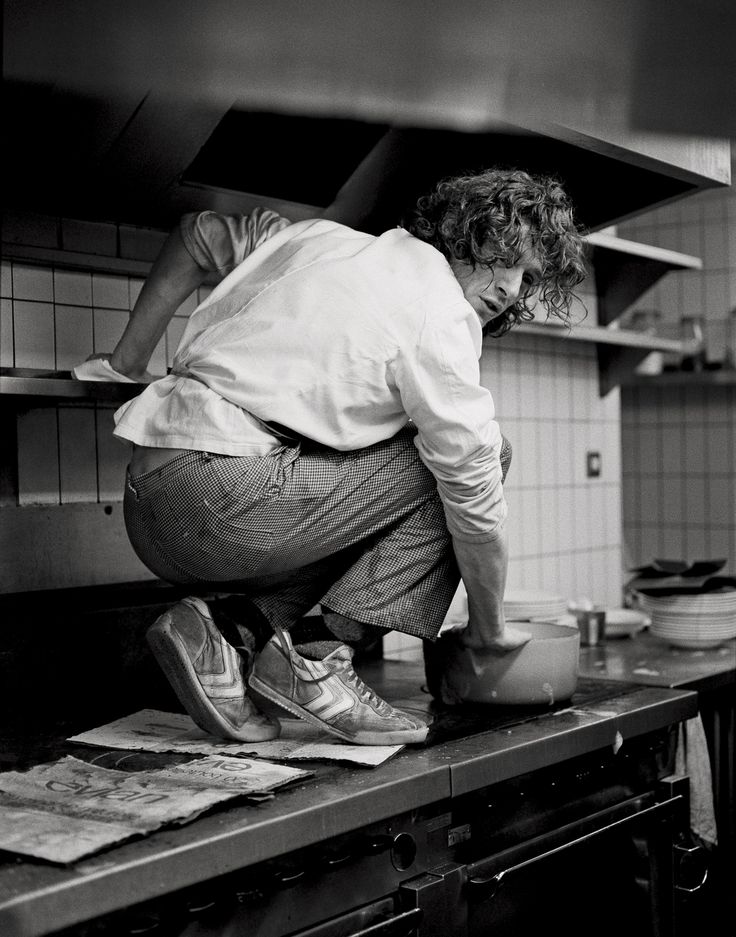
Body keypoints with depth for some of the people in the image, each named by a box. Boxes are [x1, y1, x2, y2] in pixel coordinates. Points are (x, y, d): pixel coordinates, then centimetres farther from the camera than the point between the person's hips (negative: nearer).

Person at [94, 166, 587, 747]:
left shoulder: (328, 238, 19)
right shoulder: (442, 319, -5)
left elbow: (199, 234, 30)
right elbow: (474, 495, -4)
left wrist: (130, 360, 32)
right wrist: (489, 627, 10)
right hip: (220, 497, -9)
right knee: (459, 457, -3)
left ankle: (225, 626, 4)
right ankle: (319, 660, -6)